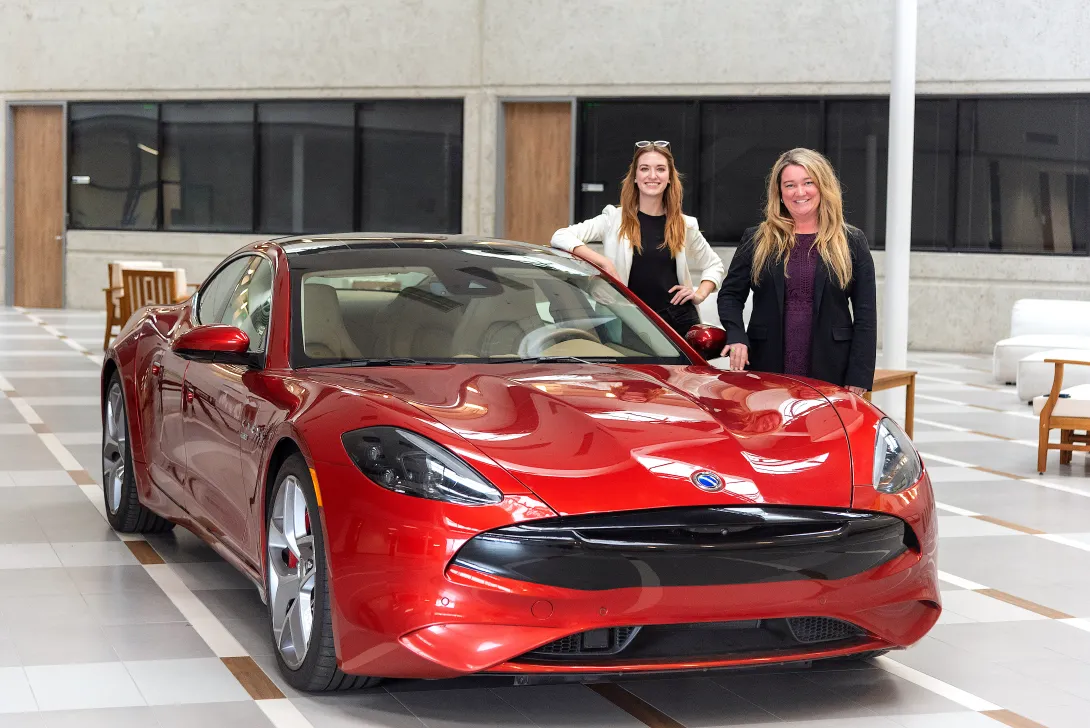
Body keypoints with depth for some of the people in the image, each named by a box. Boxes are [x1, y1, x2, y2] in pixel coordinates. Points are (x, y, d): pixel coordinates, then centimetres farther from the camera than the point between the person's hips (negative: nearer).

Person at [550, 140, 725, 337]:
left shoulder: (684, 225, 8)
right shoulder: (615, 219, -1)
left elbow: (714, 265, 24)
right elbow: (560, 237, -12)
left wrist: (701, 294, 5)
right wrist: (603, 262, -22)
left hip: (680, 321, 2)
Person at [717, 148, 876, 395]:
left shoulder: (852, 243, 7)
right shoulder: (756, 240, 10)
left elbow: (865, 315, 4)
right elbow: (730, 295, 12)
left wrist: (858, 379, -4)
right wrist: (736, 336, -9)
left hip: (830, 374, -1)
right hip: (766, 369, 1)